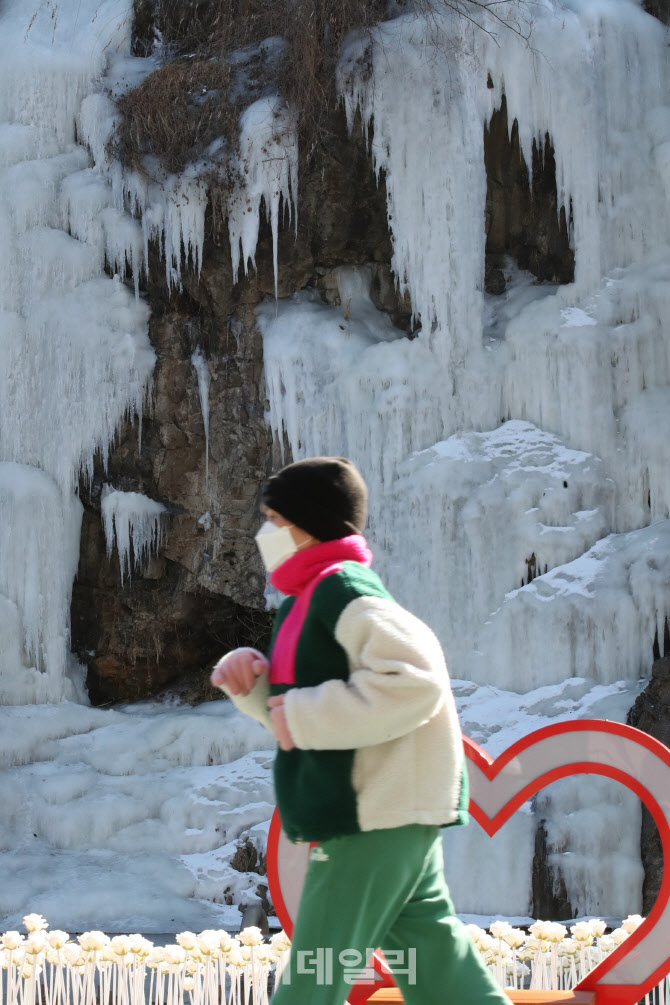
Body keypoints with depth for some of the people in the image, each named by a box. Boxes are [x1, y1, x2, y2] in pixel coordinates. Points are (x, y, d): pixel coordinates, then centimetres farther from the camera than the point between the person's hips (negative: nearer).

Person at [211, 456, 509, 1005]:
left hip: (377, 815, -10)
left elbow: (416, 680, -27)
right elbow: (290, 705, 27)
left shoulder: (344, 590, -15)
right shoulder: (306, 601, 17)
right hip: (389, 815, 10)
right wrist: (251, 676, 5)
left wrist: (304, 716, -22)